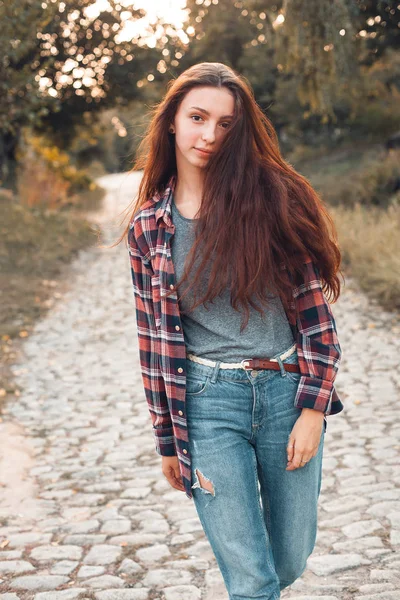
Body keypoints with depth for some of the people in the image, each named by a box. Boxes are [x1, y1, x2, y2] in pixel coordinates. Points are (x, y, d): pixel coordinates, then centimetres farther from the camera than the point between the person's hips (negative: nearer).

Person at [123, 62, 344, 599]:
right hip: (208, 401, 0)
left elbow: (313, 307, -3)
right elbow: (154, 335, 6)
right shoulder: (149, 227, 1)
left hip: (288, 391, 1)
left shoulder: (272, 198, -2)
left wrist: (313, 408, -7)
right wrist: (167, 439, 8)